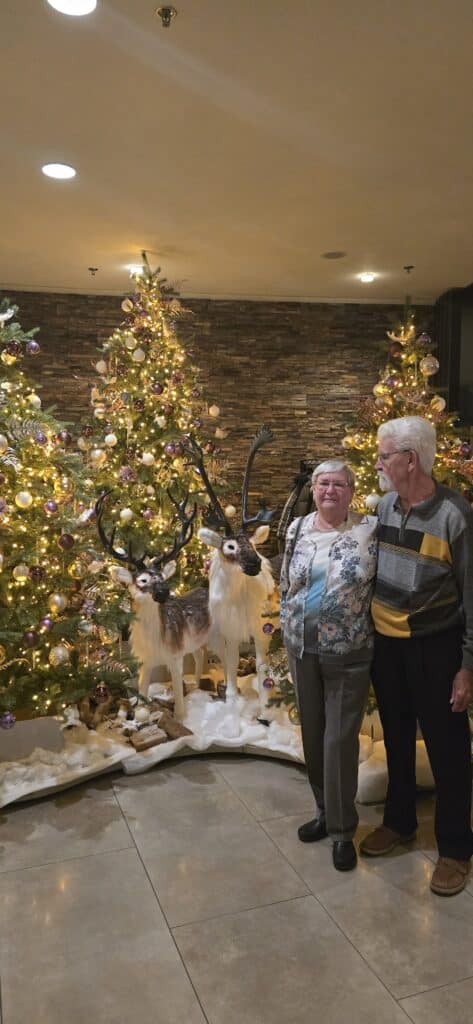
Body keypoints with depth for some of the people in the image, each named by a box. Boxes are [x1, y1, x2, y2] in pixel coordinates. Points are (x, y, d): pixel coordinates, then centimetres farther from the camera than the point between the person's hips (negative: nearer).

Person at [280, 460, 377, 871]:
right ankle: (326, 811, 34)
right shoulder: (297, 529, 3)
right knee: (312, 734, 15)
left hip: (348, 654, -4)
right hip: (301, 649, 5)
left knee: (340, 739, -1)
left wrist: (371, 630, -8)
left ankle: (343, 830, 17)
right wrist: (289, 627, 11)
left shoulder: (370, 530, -9)